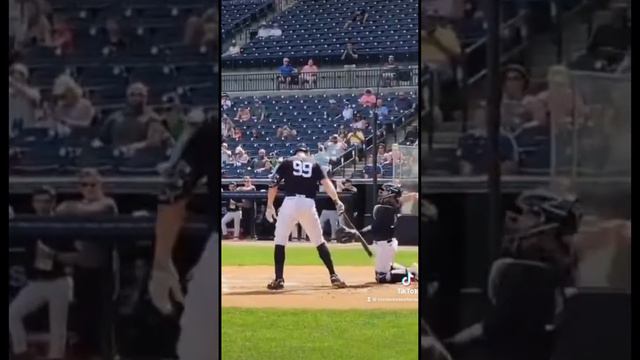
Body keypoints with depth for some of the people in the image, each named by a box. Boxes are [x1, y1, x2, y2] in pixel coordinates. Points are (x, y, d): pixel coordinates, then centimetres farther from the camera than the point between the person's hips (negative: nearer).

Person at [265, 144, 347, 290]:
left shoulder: (287, 163, 11)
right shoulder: (314, 164, 15)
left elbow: (273, 185, 4)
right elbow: (326, 183, 0)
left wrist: (270, 206, 11)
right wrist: (337, 201, -8)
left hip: (290, 202, -2)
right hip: (308, 204, 2)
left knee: (280, 240, 6)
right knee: (319, 241, 14)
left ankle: (279, 279, -2)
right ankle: (333, 276, 9)